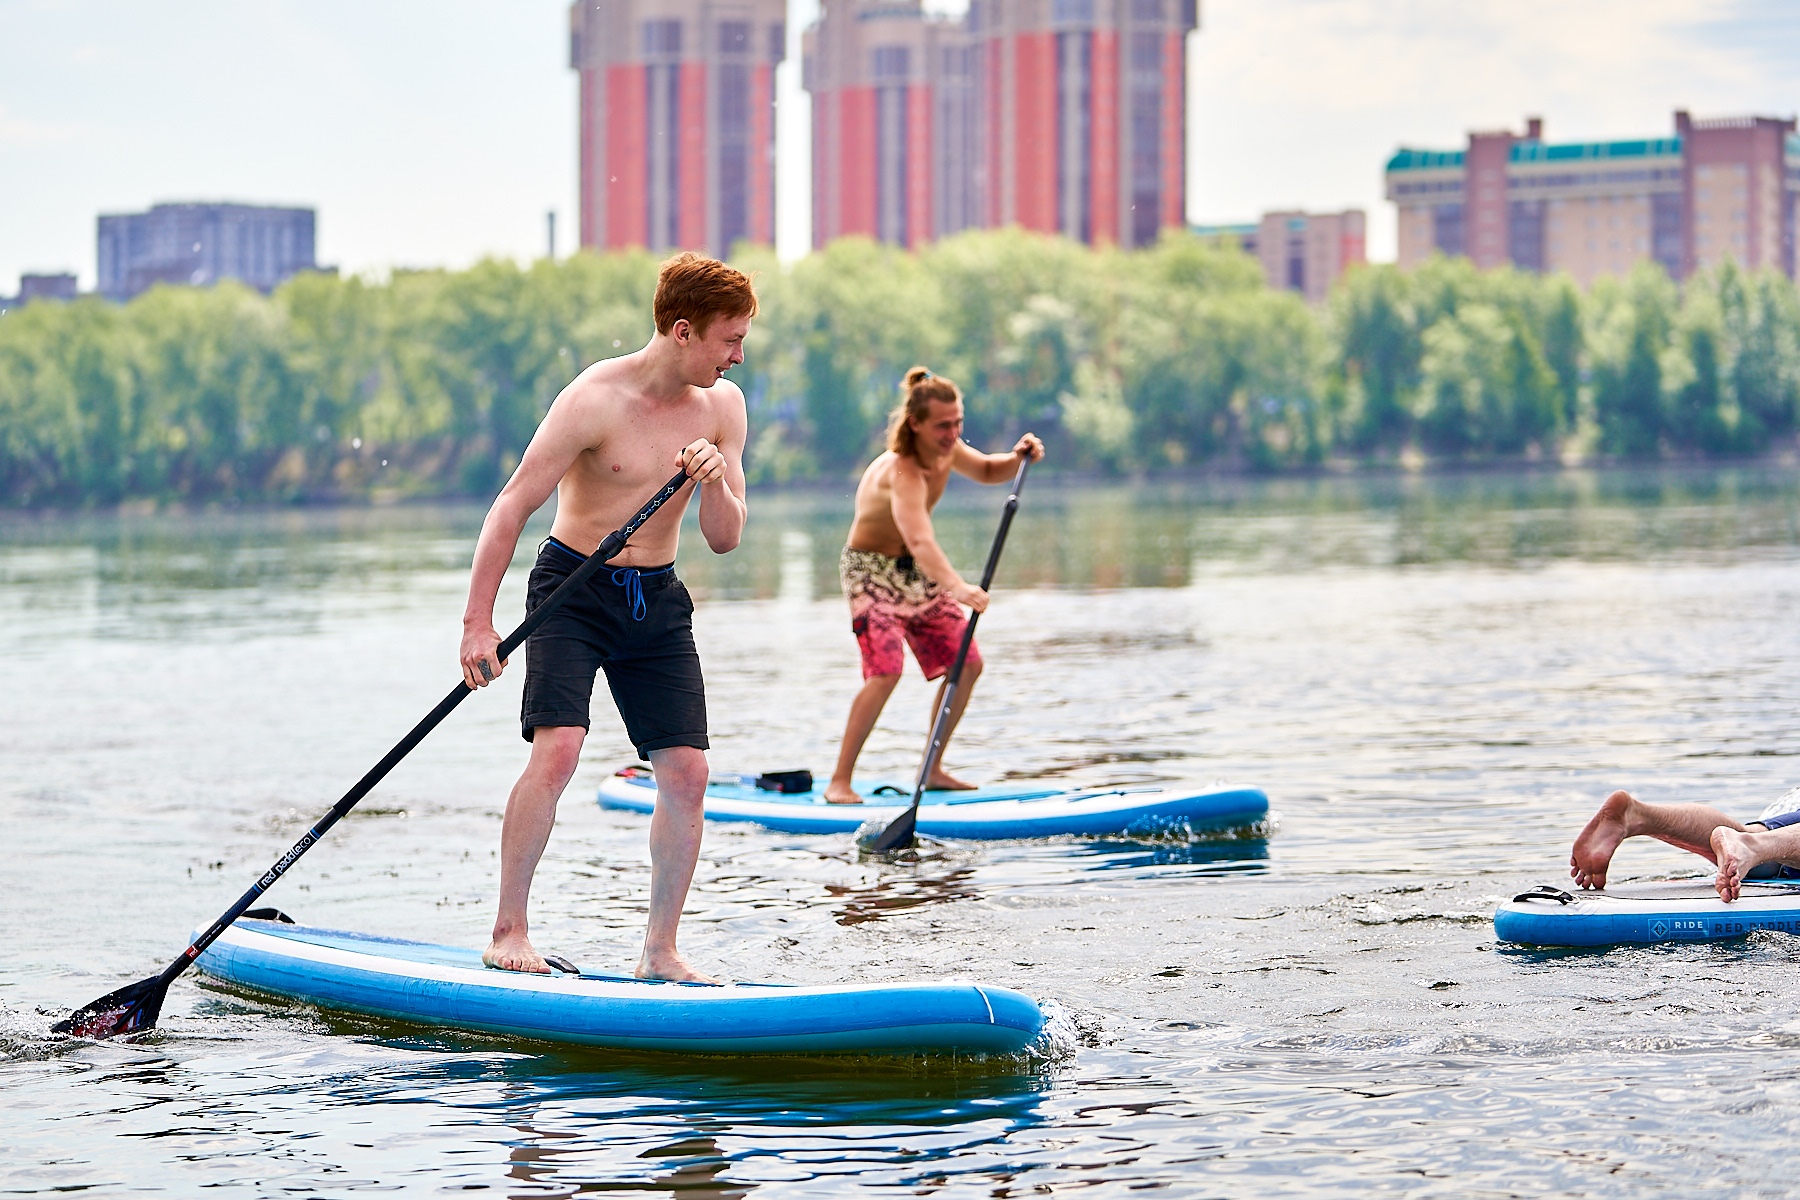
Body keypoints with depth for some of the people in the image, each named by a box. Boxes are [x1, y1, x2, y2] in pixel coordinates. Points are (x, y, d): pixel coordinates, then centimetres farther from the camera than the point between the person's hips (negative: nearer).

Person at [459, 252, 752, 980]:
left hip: (657, 600, 5)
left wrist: (716, 483, -21)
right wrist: (477, 624, -19)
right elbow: (511, 508, -15)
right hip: (574, 590, -5)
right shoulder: (595, 400, -17)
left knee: (686, 771, -4)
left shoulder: (722, 406, -1)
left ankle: (660, 951, 8)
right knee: (557, 749, -22)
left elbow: (724, 541, 1)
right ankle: (508, 932, -10)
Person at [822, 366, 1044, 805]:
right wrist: (957, 587, -66)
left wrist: (1017, 457, -10)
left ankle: (932, 771, 16)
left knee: (967, 664, 4)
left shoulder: (947, 449, -9)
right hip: (872, 571, -8)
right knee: (885, 671, -25)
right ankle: (839, 782, -18)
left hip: (918, 573, 8)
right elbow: (919, 540, -51)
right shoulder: (902, 473, -34)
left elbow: (987, 472, 13)